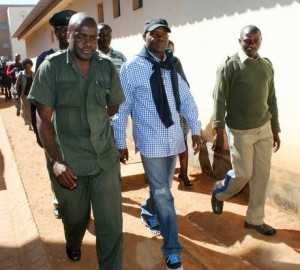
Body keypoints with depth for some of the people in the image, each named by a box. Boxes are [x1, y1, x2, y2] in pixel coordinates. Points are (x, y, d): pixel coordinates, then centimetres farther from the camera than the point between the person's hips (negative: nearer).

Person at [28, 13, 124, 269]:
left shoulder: (107, 68, 0)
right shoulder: (51, 67, -6)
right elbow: (43, 119, -8)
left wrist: (117, 146, 9)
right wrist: (55, 161, -15)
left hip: (106, 159, 1)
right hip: (68, 161, 0)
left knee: (111, 225, 1)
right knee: (75, 217, 21)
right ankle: (73, 245, 56)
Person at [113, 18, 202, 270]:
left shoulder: (174, 65, 5)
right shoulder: (132, 67, -11)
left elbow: (186, 99, 11)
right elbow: (121, 108, -8)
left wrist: (195, 129, 6)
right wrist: (121, 143, -5)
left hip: (174, 137, 5)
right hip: (151, 141, -5)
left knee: (163, 187, 20)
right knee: (163, 194, 2)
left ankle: (149, 211, 51)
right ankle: (172, 249, 16)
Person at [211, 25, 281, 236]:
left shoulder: (267, 66, 9)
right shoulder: (230, 66, -9)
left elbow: (271, 100, 14)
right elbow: (220, 100, -12)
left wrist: (275, 130, 13)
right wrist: (219, 133, -16)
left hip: (264, 130, 5)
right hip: (241, 131, -5)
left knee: (262, 175, 6)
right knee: (243, 174, 0)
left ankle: (255, 219, 21)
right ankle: (219, 193, 31)